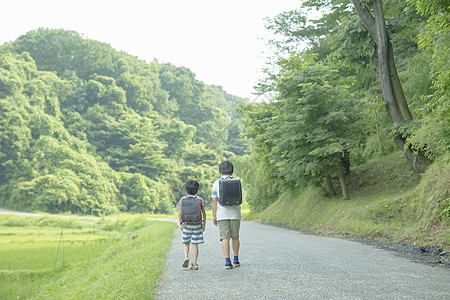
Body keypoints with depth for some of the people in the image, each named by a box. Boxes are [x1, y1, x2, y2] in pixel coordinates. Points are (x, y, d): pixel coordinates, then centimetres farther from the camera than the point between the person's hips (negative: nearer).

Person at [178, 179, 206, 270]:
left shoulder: (183, 199, -3)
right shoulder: (200, 200, -1)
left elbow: (180, 213, -3)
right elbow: (204, 213, 1)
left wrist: (180, 224, 7)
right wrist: (204, 224, 9)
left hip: (186, 224, 0)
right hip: (197, 224, 0)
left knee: (186, 243, 16)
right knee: (195, 244, 5)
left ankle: (186, 257, -7)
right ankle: (194, 264, 4)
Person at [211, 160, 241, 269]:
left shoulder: (216, 183, -1)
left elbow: (214, 200, -4)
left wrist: (214, 216, 2)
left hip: (222, 214, -1)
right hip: (235, 214, 1)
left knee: (225, 238, -1)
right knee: (235, 237, 15)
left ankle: (227, 261, -9)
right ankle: (236, 260, 19)